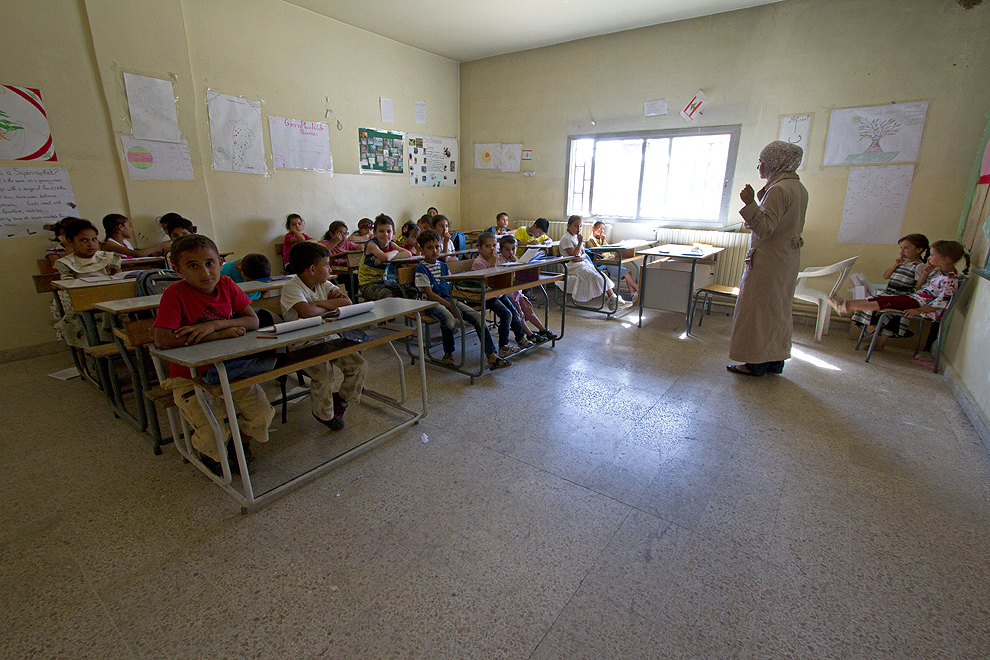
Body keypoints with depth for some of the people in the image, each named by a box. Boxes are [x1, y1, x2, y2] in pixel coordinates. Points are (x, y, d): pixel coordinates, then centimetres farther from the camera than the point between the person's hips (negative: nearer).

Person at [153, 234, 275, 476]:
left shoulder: (227, 285, -4)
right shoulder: (175, 294, -17)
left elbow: (253, 321, -8)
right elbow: (162, 340, -27)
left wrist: (214, 324, -24)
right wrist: (221, 334, -26)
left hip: (228, 369, 4)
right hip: (189, 376, -4)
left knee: (262, 414, -10)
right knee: (212, 433, -17)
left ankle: (240, 443, 23)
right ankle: (209, 452, 21)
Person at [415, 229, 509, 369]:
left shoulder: (443, 266, 16)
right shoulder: (421, 269, -3)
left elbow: (452, 287, 16)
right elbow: (429, 294, -11)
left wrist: (454, 302, -7)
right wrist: (450, 306, -17)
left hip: (448, 299, 6)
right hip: (432, 303, -6)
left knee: (478, 317, -14)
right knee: (449, 319, -38)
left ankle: (492, 356, -17)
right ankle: (448, 353, -10)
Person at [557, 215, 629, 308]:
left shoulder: (577, 237, 17)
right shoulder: (566, 239, -10)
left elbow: (584, 254, 13)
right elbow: (573, 255, -17)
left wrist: (581, 257, -11)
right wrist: (580, 242, -18)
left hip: (583, 263, 8)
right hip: (572, 266, -8)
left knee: (601, 276, -10)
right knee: (595, 277, -23)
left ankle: (614, 298, -15)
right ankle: (608, 301, -18)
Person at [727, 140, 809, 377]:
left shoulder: (779, 189, -18)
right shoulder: (799, 188, 13)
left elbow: (765, 229, -24)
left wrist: (750, 204, -33)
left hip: (768, 260, -10)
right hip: (788, 258, 10)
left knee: (758, 309, -2)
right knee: (778, 310, 15)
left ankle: (756, 364, 5)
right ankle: (775, 360, 24)